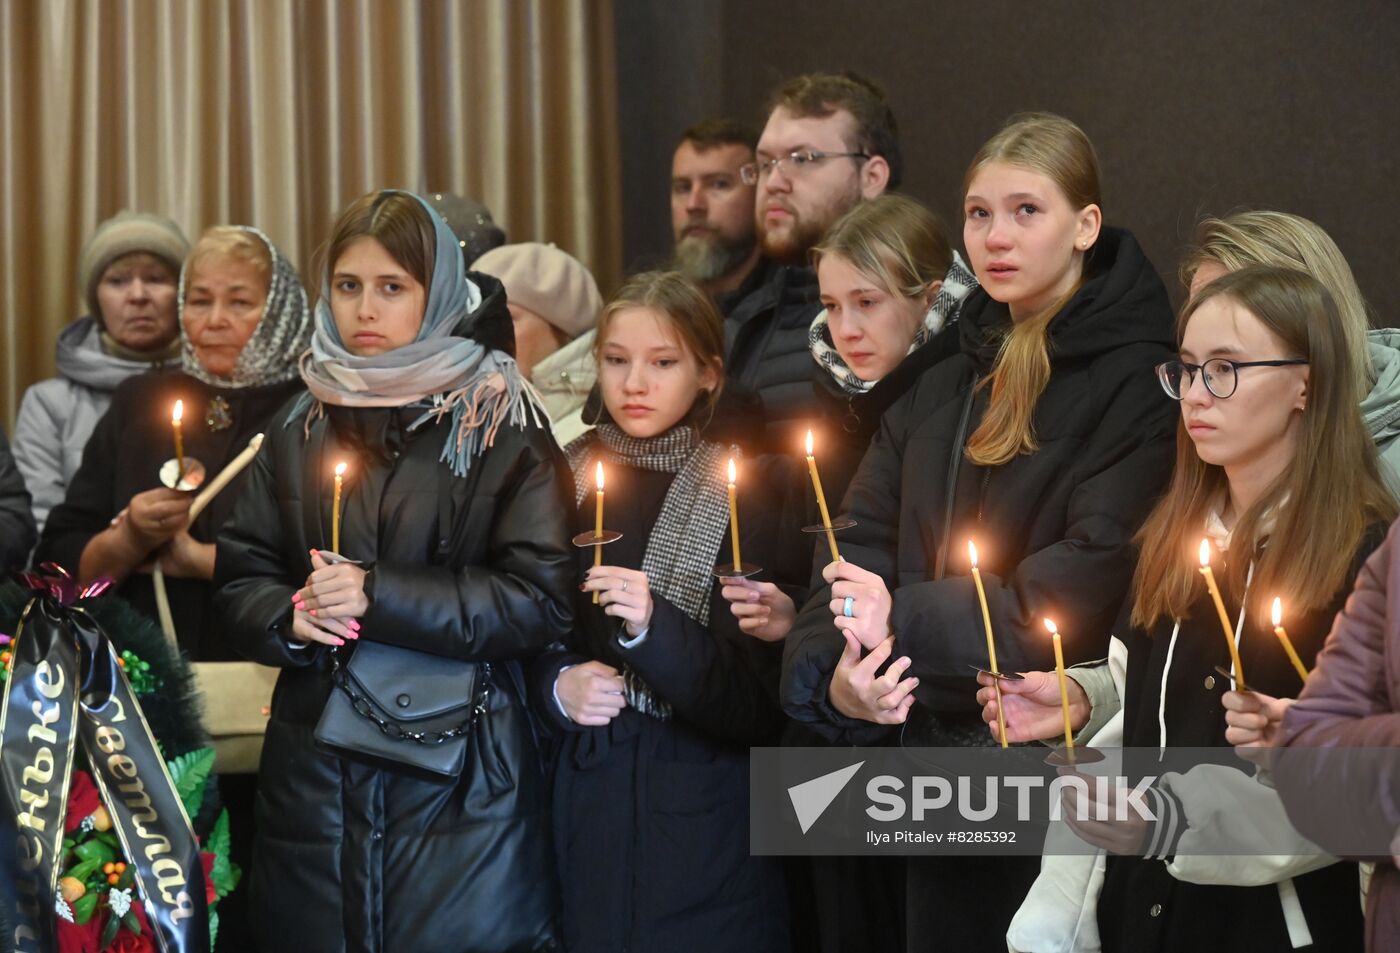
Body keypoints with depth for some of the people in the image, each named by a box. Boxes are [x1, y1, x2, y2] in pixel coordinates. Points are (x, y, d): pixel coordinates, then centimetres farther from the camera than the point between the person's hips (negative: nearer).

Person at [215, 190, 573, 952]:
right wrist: (290, 617, -12)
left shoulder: (503, 425, -3)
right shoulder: (297, 430, 10)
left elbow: (541, 597, -10)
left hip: (459, 768, -4)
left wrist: (378, 596, -16)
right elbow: (240, 577, 10)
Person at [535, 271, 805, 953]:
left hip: (705, 820, -2)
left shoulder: (756, 493, -5)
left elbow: (765, 703, -9)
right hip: (586, 812, 3)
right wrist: (557, 685, -9)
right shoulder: (566, 481, 5)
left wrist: (654, 629, -23)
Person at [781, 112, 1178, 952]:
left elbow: (1096, 577, -19)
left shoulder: (1136, 382, -8)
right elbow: (861, 549, 6)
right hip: (941, 773, 6)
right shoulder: (941, 393, 14)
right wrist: (831, 675, -14)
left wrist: (909, 621, -21)